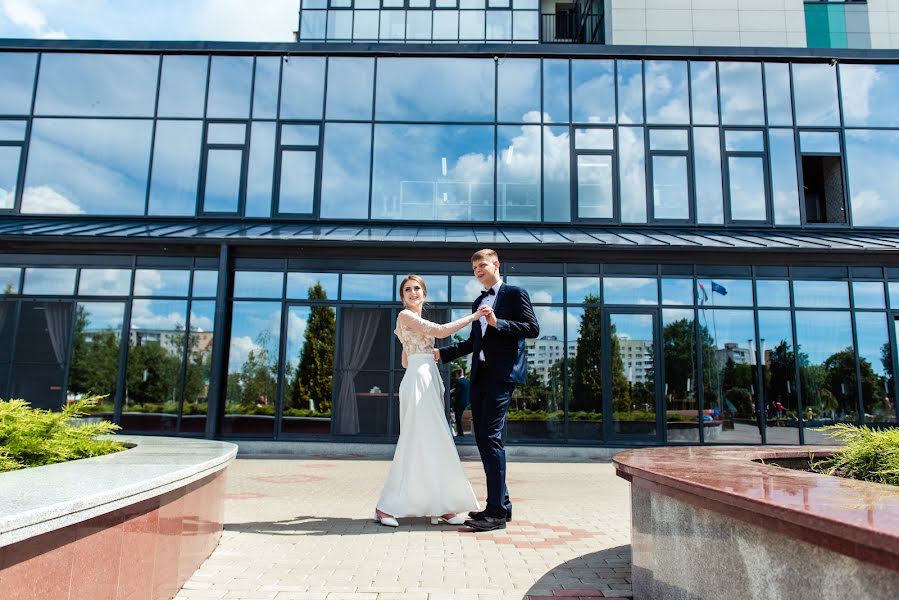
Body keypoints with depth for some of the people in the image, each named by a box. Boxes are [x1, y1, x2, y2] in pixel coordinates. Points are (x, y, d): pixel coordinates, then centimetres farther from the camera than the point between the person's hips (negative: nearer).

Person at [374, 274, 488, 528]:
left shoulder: (417, 321, 22)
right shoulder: (405, 315, -5)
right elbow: (441, 331, -13)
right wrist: (472, 317, -8)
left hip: (429, 381, 9)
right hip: (418, 381, -9)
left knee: (434, 443, 6)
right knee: (417, 443, -9)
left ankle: (439, 506, 9)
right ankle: (386, 507, -3)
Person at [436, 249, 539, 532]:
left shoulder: (515, 294, 2)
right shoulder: (478, 302, 23)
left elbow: (532, 328, -8)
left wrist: (498, 323, -18)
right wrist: (441, 353, 20)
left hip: (501, 376, -8)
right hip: (479, 377, 8)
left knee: (491, 437, -13)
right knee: (483, 439, 7)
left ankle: (497, 511, -8)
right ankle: (500, 505, 16)